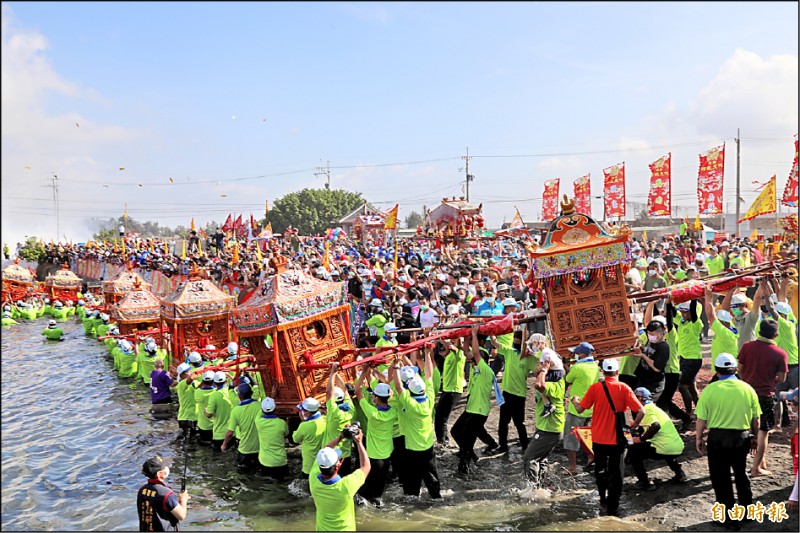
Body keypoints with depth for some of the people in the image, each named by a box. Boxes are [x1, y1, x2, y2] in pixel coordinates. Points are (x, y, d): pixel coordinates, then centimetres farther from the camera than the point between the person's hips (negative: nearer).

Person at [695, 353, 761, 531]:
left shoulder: (710, 389, -10)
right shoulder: (747, 389, -2)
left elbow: (702, 419, -8)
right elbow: (756, 419, 4)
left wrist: (699, 438, 5)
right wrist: (754, 437, 19)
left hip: (717, 437, -3)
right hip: (742, 437, 3)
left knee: (721, 478, 9)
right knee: (741, 473, 25)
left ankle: (729, 519, 16)